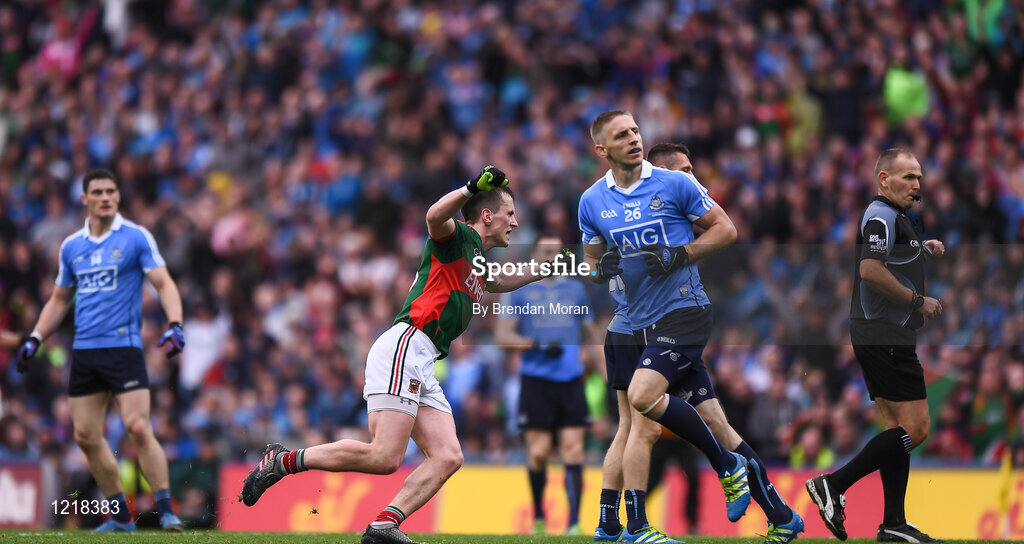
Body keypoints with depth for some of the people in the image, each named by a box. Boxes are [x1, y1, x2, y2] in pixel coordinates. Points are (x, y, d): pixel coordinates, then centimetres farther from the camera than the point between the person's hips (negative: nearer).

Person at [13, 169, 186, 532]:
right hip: (84, 350, 5)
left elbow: (164, 284, -7)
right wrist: (35, 339, 13)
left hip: (123, 346, -5)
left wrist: (174, 324, -23)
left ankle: (166, 510, -13)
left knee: (138, 428, -17)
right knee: (86, 436, 4)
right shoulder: (71, 246, 12)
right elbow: (59, 300, 22)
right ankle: (120, 517, 14)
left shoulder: (136, 237, -2)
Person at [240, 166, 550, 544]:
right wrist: (473, 187, -33)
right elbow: (435, 217, -24)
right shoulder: (459, 237, 1)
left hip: (423, 370, 10)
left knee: (447, 458, -8)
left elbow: (497, 284, 54)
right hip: (404, 347, -10)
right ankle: (284, 461, -8)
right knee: (385, 457, -21)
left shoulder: (478, 261, 29)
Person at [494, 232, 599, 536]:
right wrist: (538, 345, -15)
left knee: (573, 450, -8)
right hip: (536, 380, -2)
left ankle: (574, 524, -12)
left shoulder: (575, 289, 16)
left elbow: (589, 334, 24)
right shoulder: (519, 290, 6)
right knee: (539, 452, -5)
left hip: (571, 380, 2)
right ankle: (538, 517, 16)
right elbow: (502, 334, -1)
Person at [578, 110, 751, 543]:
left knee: (642, 396, -23)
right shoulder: (591, 202, 9)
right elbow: (593, 264, 20)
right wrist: (602, 268, -4)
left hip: (684, 309, -5)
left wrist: (681, 254, -12)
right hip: (641, 323, 5)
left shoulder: (675, 184, -3)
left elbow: (725, 229, 2)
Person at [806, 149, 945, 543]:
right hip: (886, 337, -11)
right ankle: (833, 485, -12)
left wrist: (923, 249, 18)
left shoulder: (895, 218, 20)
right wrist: (919, 301, -18)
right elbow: (870, 270, -26)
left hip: (883, 337, 11)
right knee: (915, 427, -12)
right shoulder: (881, 217, -13)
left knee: (898, 428, 9)